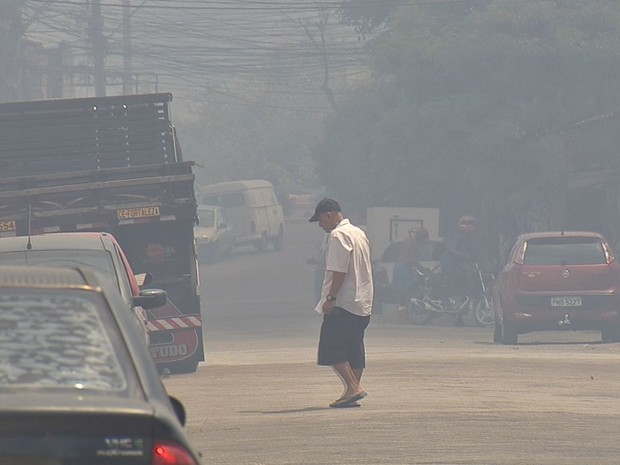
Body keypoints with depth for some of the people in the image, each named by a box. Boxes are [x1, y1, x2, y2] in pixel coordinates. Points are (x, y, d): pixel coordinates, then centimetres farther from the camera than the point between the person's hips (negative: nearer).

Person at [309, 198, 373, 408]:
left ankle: (353, 387, -18)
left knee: (332, 348, -8)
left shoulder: (338, 235, -11)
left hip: (343, 304, -9)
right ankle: (353, 391, 9)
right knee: (354, 349, 10)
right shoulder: (359, 233, 19)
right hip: (362, 303, 9)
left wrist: (331, 298, -18)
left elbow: (339, 271, -19)